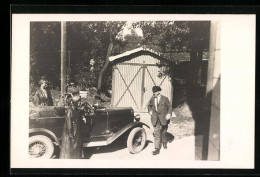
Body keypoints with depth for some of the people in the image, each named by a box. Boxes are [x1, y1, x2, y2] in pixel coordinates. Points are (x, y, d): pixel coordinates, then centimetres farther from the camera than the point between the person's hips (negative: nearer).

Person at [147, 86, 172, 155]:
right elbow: (148, 105, 23)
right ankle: (157, 149, -6)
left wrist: (169, 114, -12)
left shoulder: (165, 99, -3)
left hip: (163, 118, -1)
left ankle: (164, 142, 44)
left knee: (163, 132, 15)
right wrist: (150, 110, 5)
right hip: (155, 119, 1)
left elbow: (169, 107, 2)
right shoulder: (152, 99, 5)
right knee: (156, 133, -6)